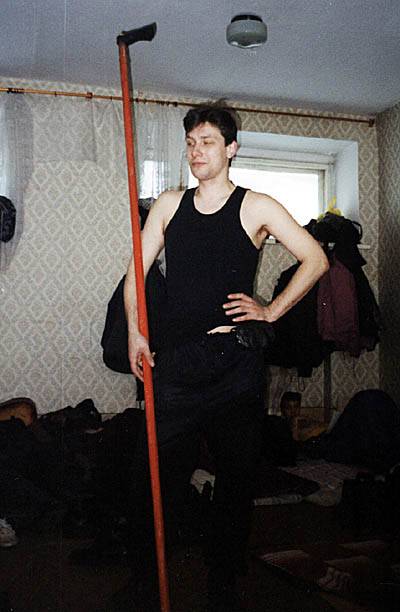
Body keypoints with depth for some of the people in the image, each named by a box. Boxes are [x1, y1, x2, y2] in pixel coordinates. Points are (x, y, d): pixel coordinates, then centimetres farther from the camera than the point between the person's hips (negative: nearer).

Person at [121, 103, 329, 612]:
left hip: (235, 362, -2)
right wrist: (135, 332, 0)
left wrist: (270, 313, -3)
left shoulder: (256, 208, 2)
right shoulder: (170, 204, 11)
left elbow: (316, 259, 3)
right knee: (156, 471, 2)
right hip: (175, 360, 2)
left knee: (234, 475, 8)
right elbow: (137, 270, 12)